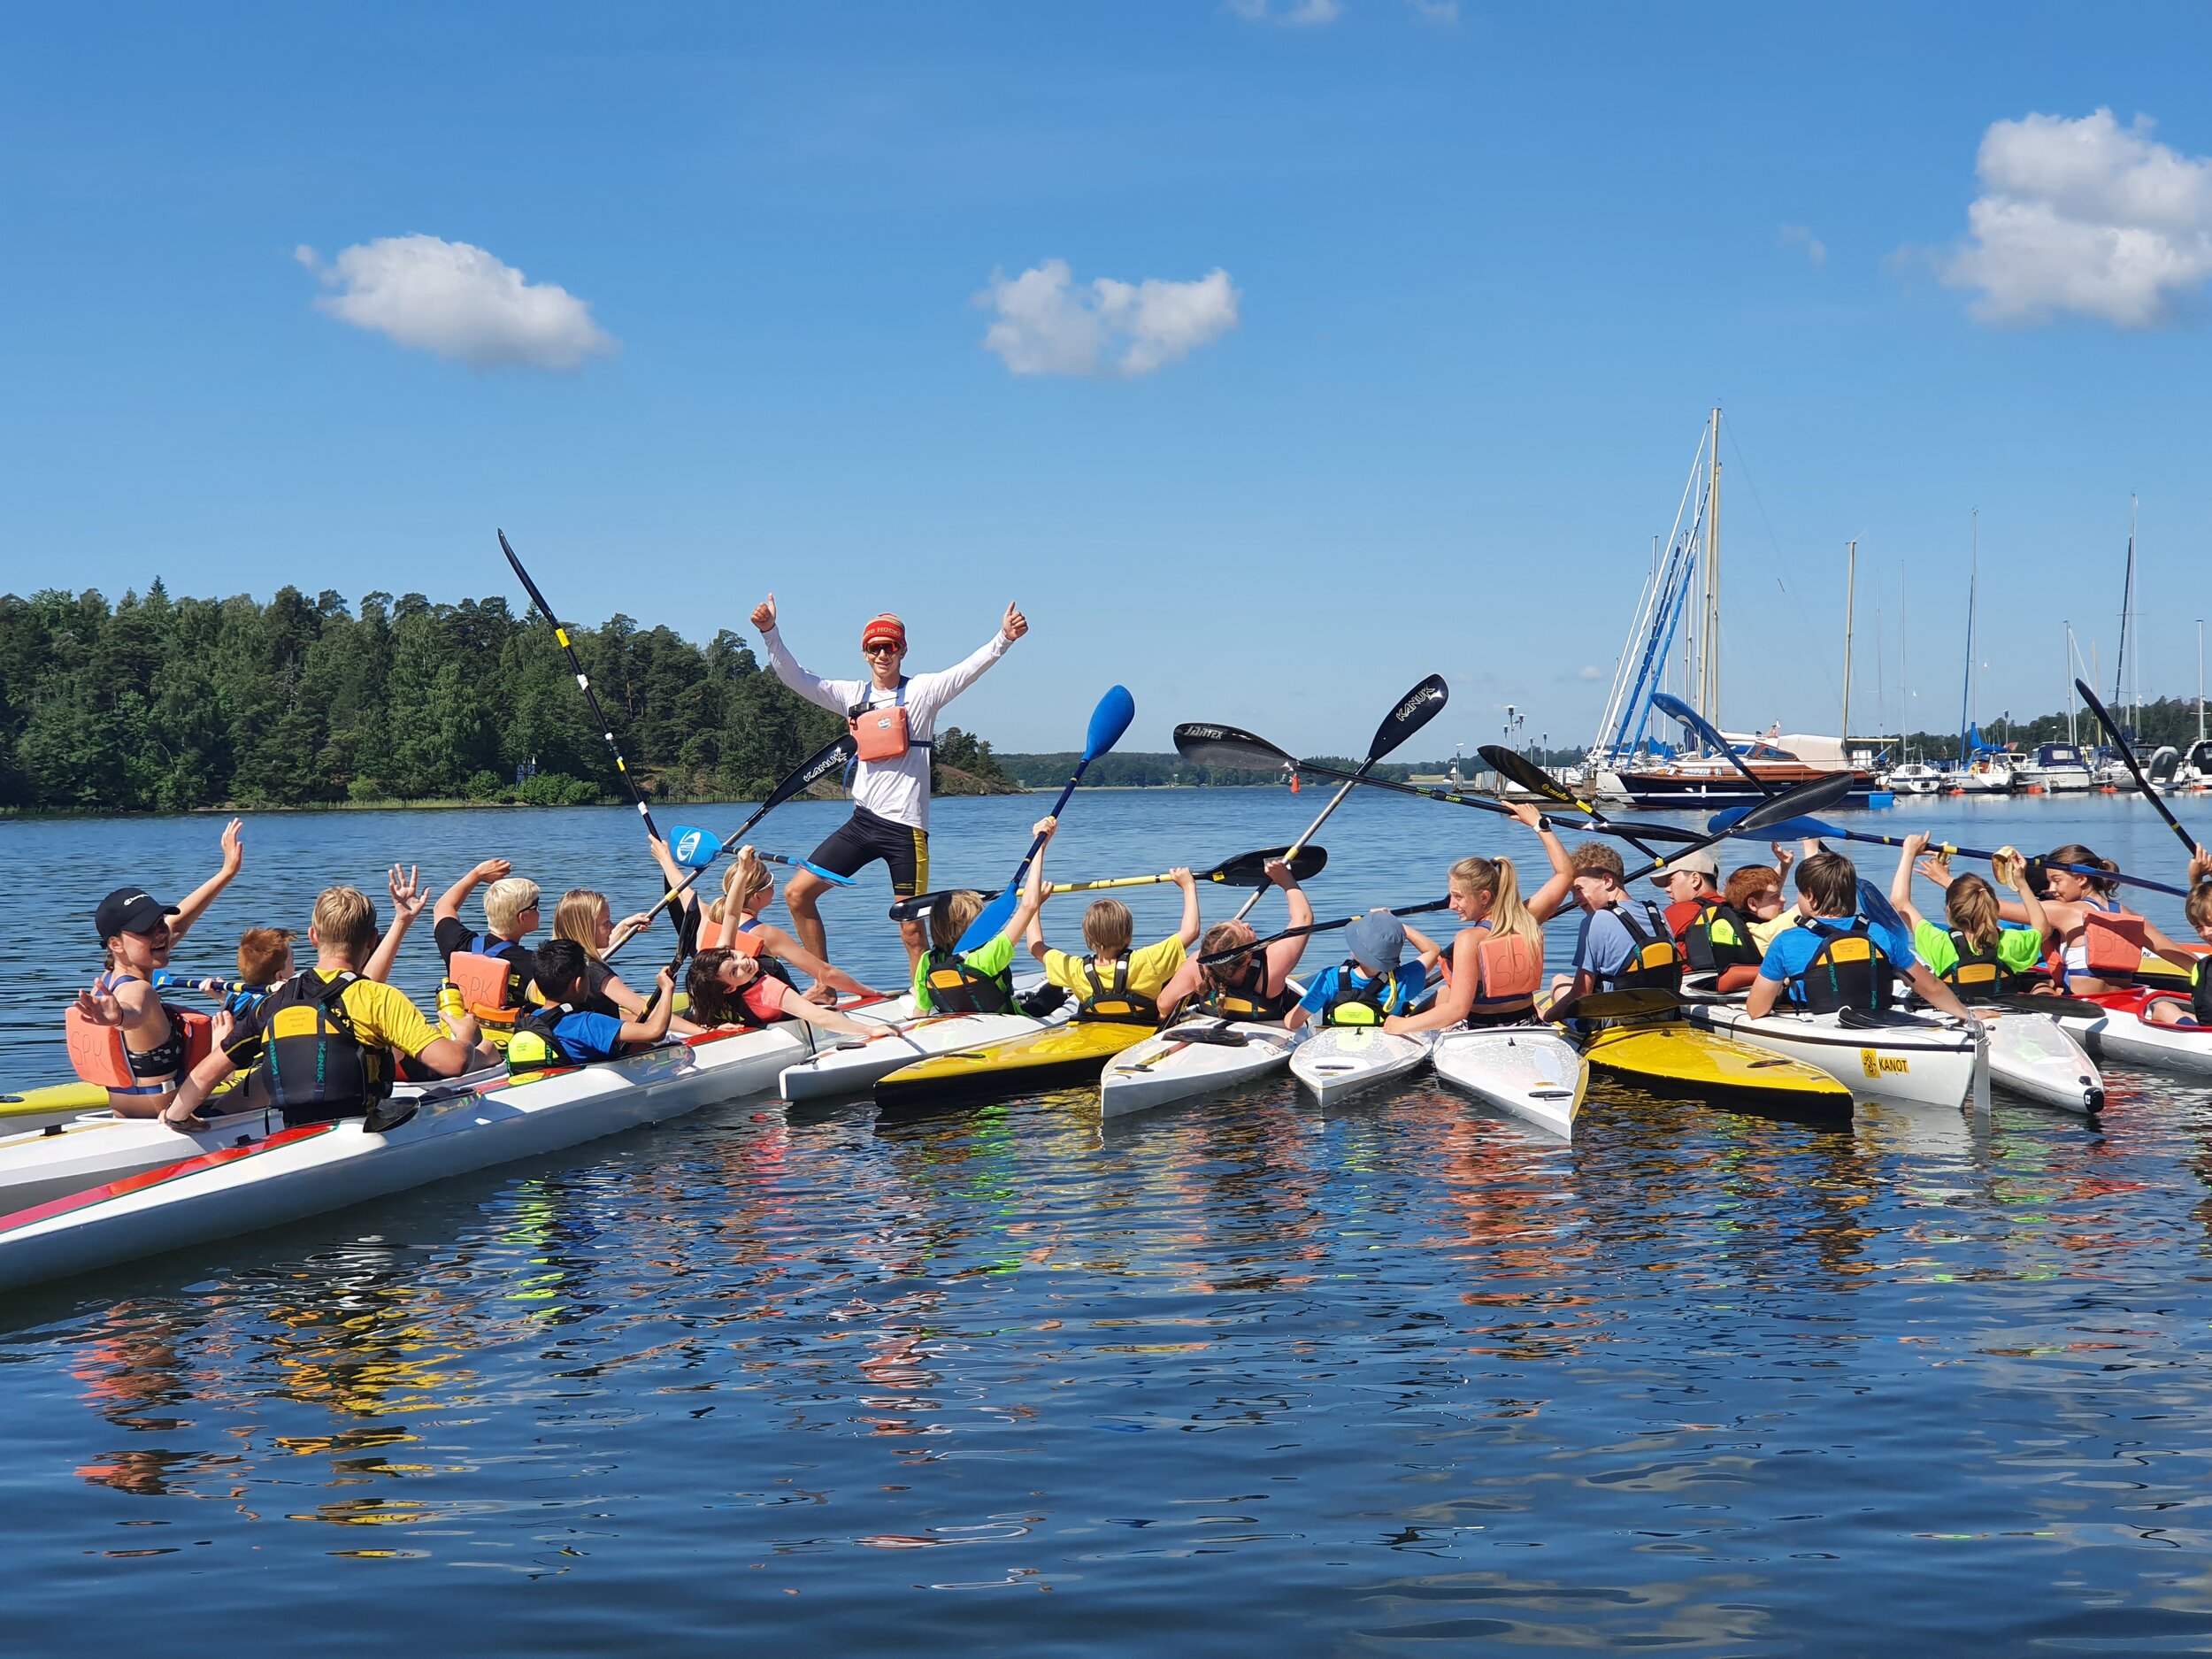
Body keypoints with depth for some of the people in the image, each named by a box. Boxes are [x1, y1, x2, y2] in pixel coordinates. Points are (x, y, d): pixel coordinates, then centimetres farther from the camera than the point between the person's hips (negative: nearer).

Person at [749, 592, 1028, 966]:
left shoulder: (922, 690, -1)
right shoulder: (852, 695, 10)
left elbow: (970, 668, -14)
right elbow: (796, 678, 4)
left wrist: (1004, 639, -31)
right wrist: (769, 633, -9)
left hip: (906, 826, -5)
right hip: (863, 821, 5)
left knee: (912, 930, -4)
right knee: (797, 893, 4)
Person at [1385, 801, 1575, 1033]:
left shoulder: (1469, 939, -22)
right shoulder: (1527, 919, -5)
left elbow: (1457, 1009, -26)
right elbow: (1565, 873, 13)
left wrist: (1402, 1026, -18)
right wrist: (1540, 824, 19)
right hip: (1526, 1029, 5)